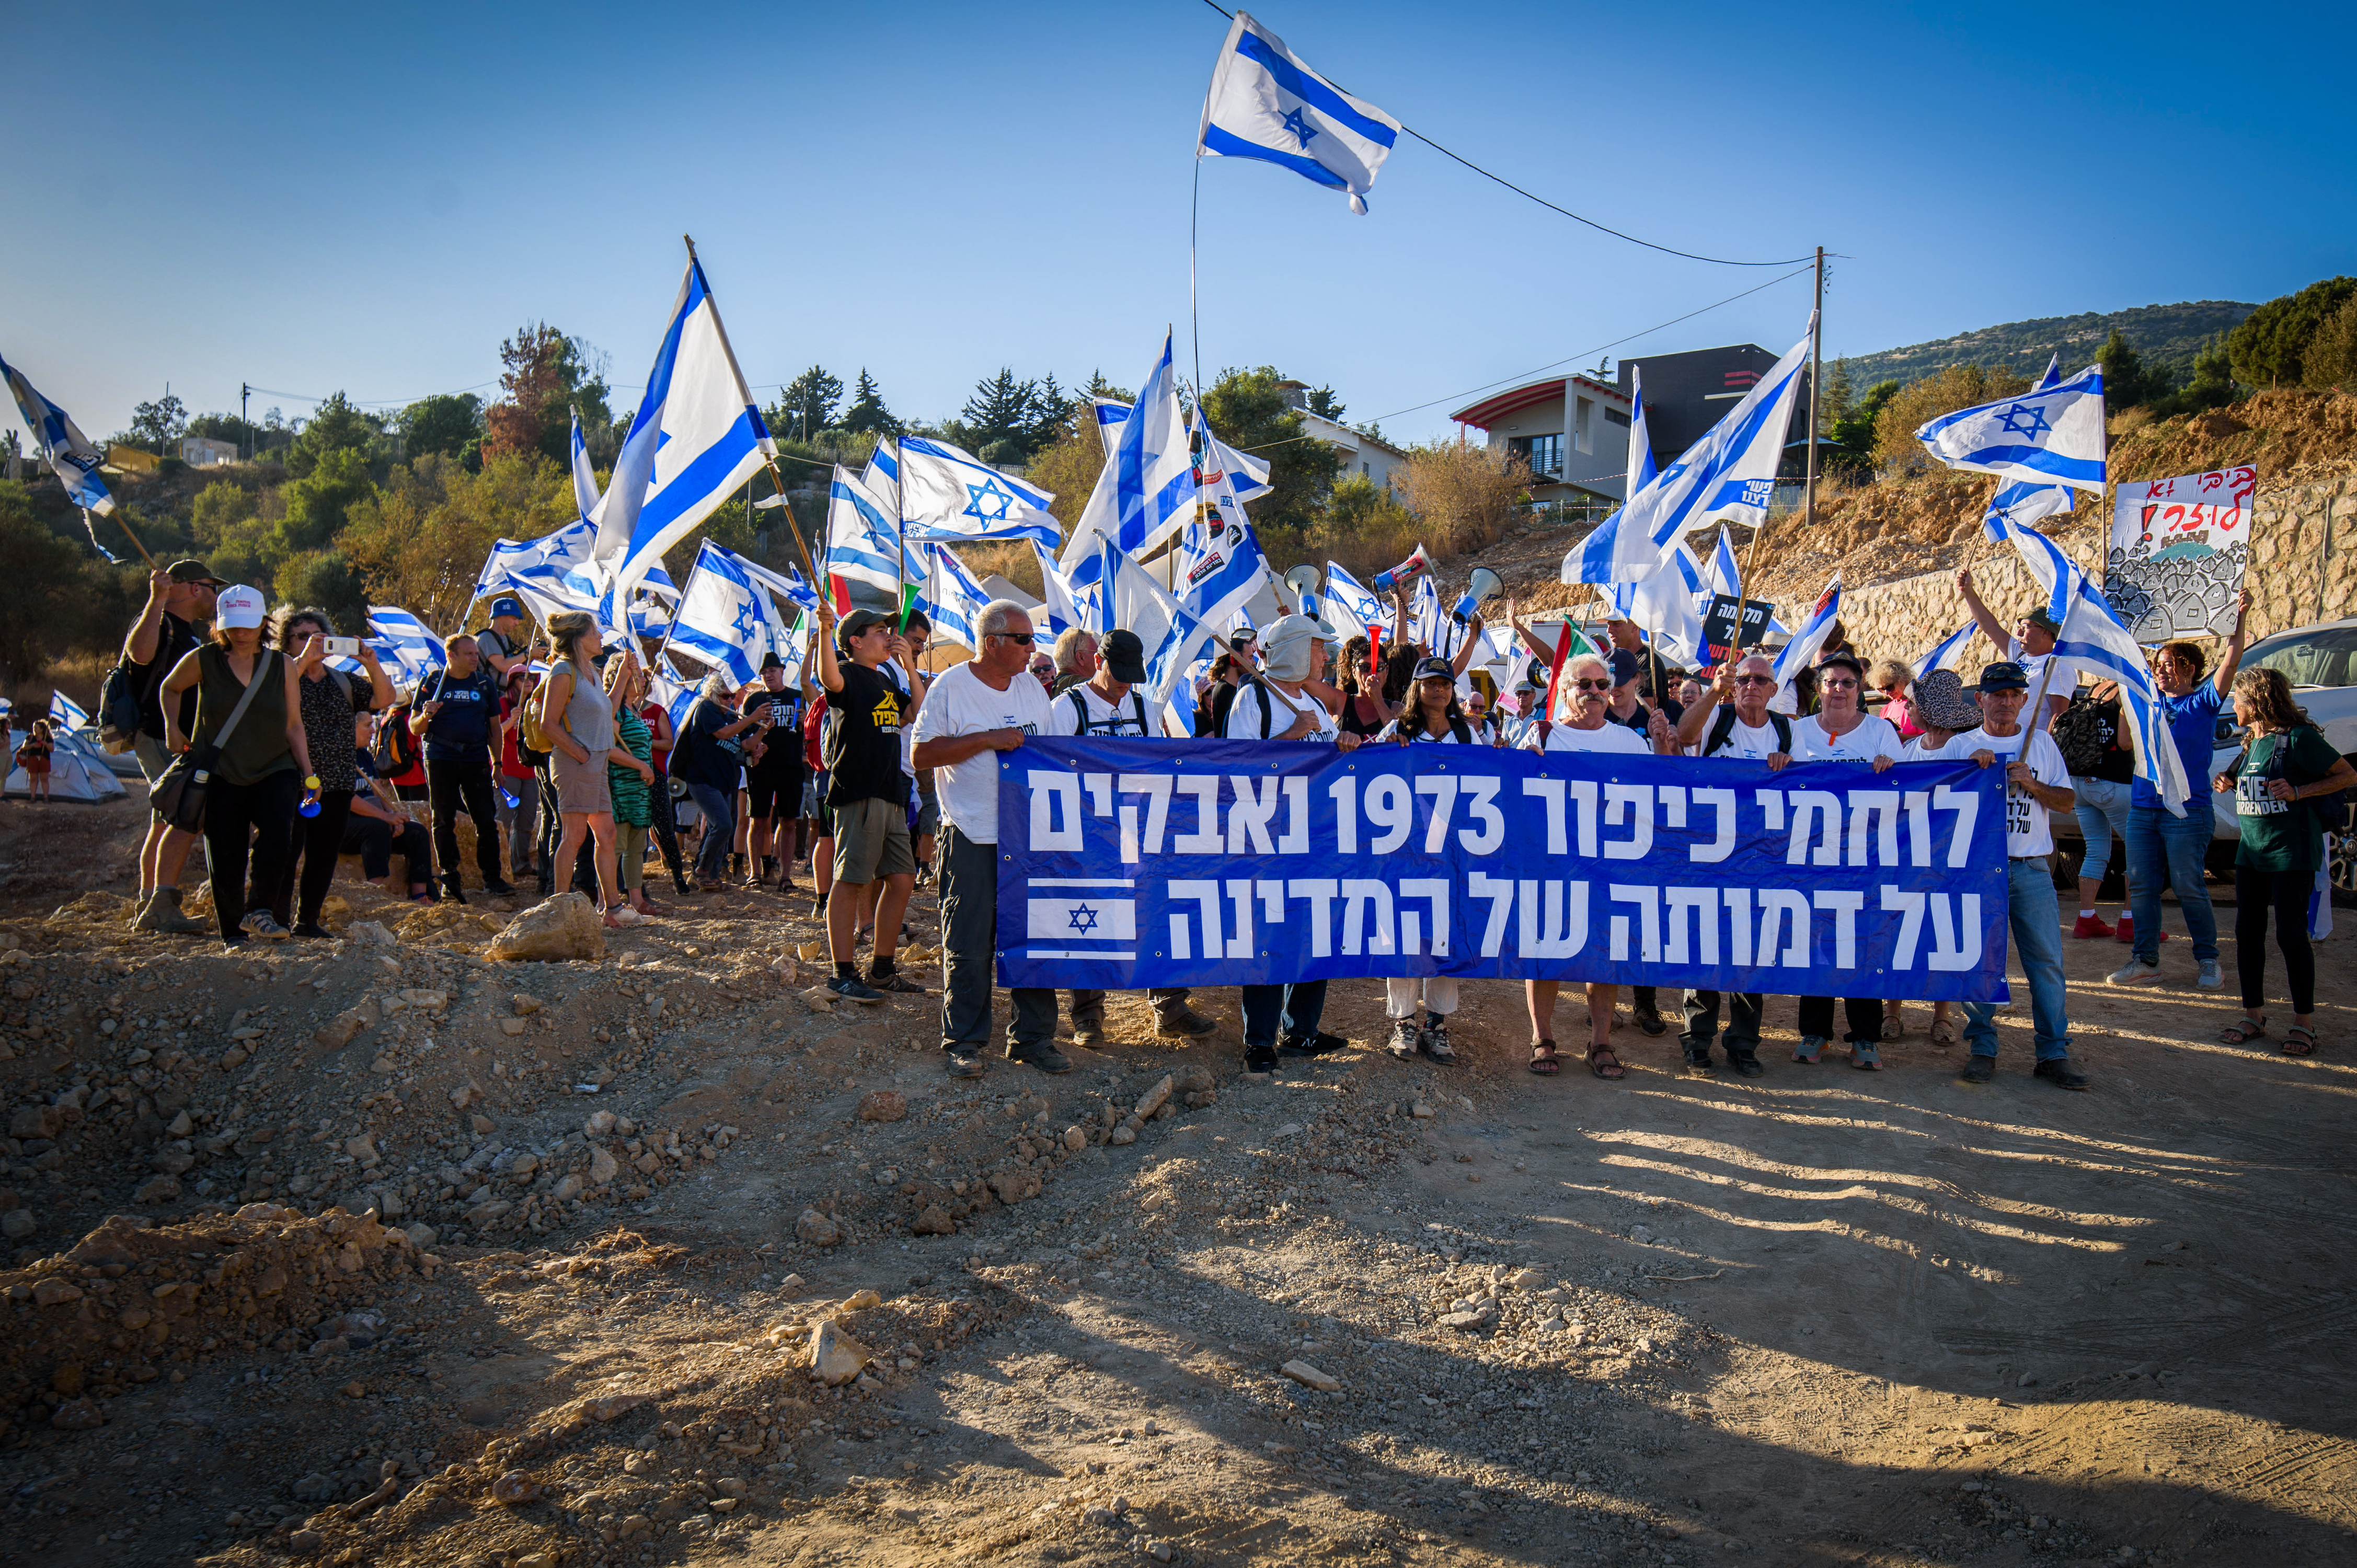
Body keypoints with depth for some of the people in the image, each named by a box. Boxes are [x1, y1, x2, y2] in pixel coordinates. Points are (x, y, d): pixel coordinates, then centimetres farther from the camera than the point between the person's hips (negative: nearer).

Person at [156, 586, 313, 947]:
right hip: (219, 774, 0)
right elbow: (170, 688, 21)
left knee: (277, 832, -28)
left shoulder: (282, 665, 3)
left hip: (274, 770, 0)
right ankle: (233, 934, 12)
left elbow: (294, 727, 7)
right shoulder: (203, 661, 0)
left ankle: (258, 910, -19)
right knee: (225, 858, -2)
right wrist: (172, 728, 6)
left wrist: (308, 774, 1)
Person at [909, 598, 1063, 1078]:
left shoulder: (1032, 688, 13)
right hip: (972, 839, -5)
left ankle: (1033, 1037, 16)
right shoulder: (952, 686, -4)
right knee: (968, 947, 0)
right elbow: (922, 754, -10)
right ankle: (963, 1043, 10)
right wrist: (987, 739, -17)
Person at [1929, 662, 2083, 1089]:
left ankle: (2054, 1053, 4)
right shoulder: (1960, 746, 9)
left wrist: (2031, 785, -6)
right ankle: (1982, 1050, 8)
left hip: (2032, 870, 1)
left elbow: (2067, 801, 12)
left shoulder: (2041, 743, 14)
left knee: (2047, 959, -2)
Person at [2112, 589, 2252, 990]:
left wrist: (2240, 620, -16)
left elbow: (2231, 663, -9)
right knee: (2141, 888, 5)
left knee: (2189, 888, -2)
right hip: (2143, 807, 5)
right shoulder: (2150, 701, 13)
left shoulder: (2203, 702, 0)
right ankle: (2146, 961, 12)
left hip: (2187, 811, -5)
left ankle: (2208, 961, 10)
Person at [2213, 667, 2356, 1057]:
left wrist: (2298, 792, -18)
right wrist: (2228, 784, 6)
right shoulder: (2252, 742, 12)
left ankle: (2304, 1021, 5)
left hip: (2292, 852, -7)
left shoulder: (2299, 737, -11)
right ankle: (2253, 1015, 17)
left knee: (2290, 935, -5)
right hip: (2252, 849, 8)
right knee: (2247, 932, 7)